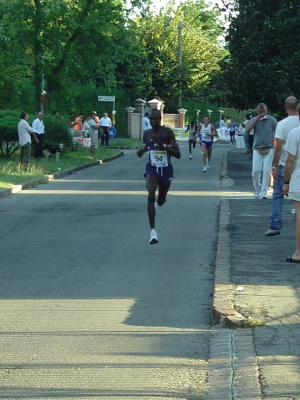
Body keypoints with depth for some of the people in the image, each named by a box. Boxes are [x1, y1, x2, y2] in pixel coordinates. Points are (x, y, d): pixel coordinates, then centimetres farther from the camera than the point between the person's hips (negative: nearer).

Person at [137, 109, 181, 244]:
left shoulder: (167, 132, -14)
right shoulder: (148, 133, -2)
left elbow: (178, 154, -17)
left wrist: (163, 145, -28)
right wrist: (143, 150, -1)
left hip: (166, 170, -1)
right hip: (152, 168, 1)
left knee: (161, 201, 16)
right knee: (150, 196, -23)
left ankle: (158, 202, 58)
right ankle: (153, 231, -22)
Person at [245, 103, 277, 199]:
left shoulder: (272, 120, 1)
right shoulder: (254, 120, 4)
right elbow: (247, 130, -12)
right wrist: (257, 119, -17)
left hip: (269, 149, -1)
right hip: (257, 149, 1)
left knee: (266, 171, -5)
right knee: (256, 171, -4)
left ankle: (263, 192, -2)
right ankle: (257, 191, 14)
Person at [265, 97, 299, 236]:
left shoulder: (282, 124, -10)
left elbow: (278, 146, -14)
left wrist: (274, 166, -10)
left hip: (284, 166, -3)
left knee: (277, 196, 6)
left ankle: (275, 226, 1)